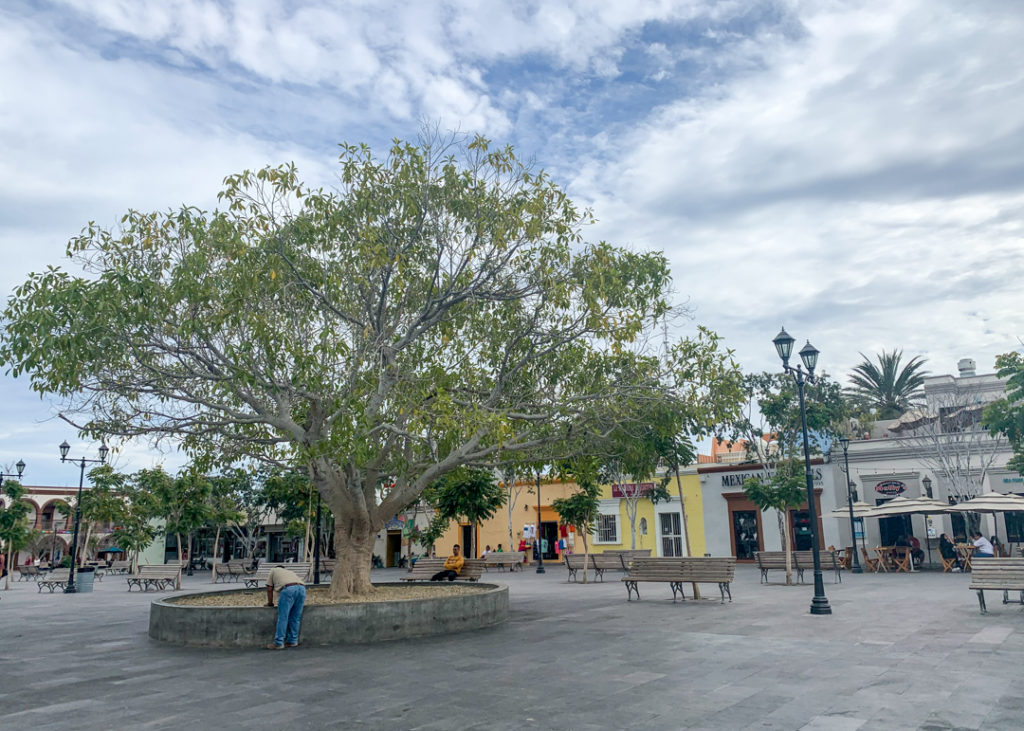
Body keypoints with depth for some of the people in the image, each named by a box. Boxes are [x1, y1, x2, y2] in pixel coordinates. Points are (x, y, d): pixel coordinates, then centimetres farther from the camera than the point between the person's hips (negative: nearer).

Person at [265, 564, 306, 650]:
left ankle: (279, 643, 2)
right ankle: (293, 641, 18)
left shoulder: (273, 571, 30)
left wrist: (270, 602, 34)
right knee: (295, 618, 13)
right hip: (302, 588, 5)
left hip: (288, 589, -5)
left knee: (282, 618, 0)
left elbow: (269, 589, 23)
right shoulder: (290, 572, 41)